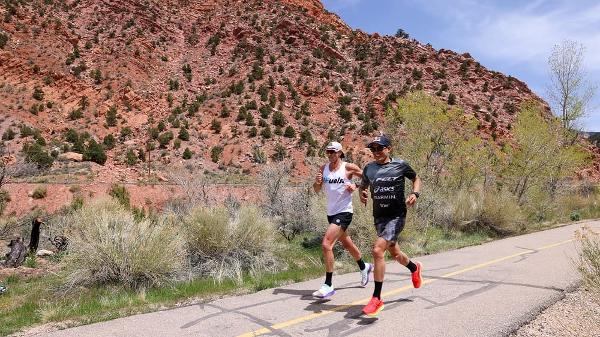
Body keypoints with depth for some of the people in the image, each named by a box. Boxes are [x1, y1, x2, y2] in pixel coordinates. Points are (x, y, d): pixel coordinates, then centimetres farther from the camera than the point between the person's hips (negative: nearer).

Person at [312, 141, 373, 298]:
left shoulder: (349, 167, -8)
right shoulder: (323, 169, 6)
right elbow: (317, 190, 8)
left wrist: (355, 186, -14)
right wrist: (317, 182, -13)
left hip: (344, 212, -7)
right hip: (331, 213, 7)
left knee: (326, 244, -19)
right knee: (346, 244, 24)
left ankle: (328, 285, -10)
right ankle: (364, 267, 50)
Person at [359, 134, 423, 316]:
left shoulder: (400, 165, -7)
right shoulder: (369, 168, 2)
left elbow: (416, 179, 10)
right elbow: (363, 185, 18)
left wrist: (415, 194, -8)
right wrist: (362, 193, -5)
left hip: (396, 215, -5)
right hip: (379, 217, 6)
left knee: (377, 250, -23)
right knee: (394, 252, 22)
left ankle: (377, 298, -12)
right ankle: (414, 268, 58)